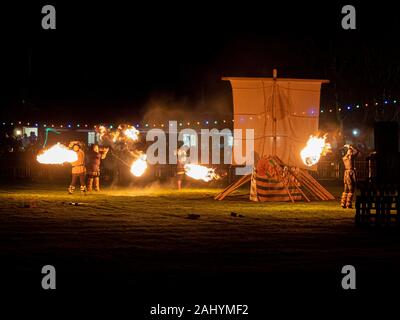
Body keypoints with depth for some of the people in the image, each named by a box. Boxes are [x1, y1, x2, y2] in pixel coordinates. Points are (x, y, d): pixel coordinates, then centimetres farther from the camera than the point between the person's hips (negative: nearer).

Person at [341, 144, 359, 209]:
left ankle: (343, 204, 12)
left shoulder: (344, 158, 9)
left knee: (346, 190, 14)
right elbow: (356, 151, 5)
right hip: (351, 173, -7)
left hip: (346, 173, 7)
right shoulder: (351, 156, -9)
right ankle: (348, 205, -6)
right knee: (351, 190, -3)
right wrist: (350, 147, 12)